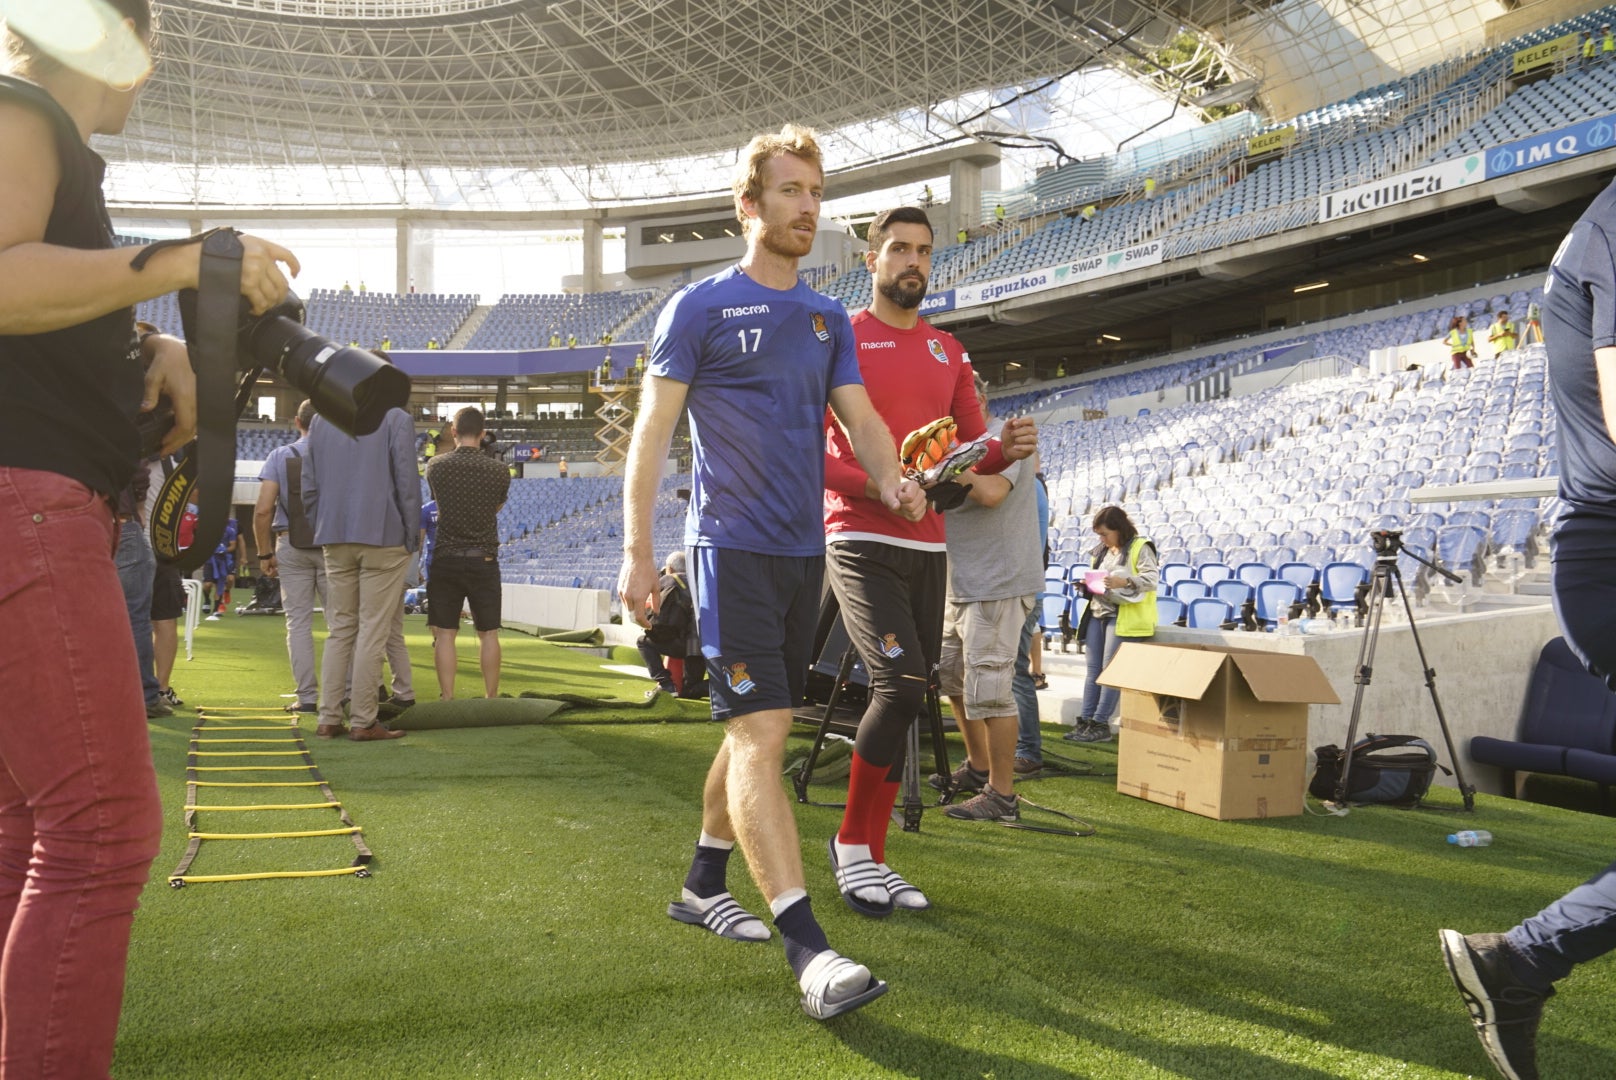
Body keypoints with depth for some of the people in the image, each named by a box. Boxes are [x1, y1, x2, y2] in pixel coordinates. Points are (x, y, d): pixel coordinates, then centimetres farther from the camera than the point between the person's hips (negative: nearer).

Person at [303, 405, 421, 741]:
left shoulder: (320, 421, 11)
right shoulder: (396, 419, -4)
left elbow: (309, 486, 12)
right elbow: (407, 483, -7)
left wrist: (321, 531, 17)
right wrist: (411, 538, -1)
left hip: (335, 541, 5)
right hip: (383, 537, -5)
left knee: (340, 630, 11)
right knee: (373, 631, -1)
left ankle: (328, 718, 10)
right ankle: (362, 721, 0)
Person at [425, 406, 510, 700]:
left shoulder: (436, 467, -3)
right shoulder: (499, 471, -3)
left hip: (446, 558, 0)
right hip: (485, 560, 0)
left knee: (444, 634, 3)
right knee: (488, 634, 8)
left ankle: (447, 698, 1)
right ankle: (491, 698, 11)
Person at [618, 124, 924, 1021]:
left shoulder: (828, 318, 15)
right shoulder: (699, 308, -2)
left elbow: (860, 415, 10)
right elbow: (651, 431, -5)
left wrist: (889, 477, -13)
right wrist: (636, 552, -11)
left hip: (804, 549, 7)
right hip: (732, 545, -7)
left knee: (754, 727, 14)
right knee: (761, 732, -14)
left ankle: (703, 885, 30)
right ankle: (808, 947, -16)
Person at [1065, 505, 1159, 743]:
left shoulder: (1140, 548, -4)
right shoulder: (1101, 551, 18)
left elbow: (1151, 579, -14)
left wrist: (1125, 582, -28)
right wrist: (1087, 586, 7)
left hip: (1124, 617, -7)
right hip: (1097, 612, 7)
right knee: (1093, 669, 4)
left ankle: (1100, 724, -5)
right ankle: (1085, 721, 5)